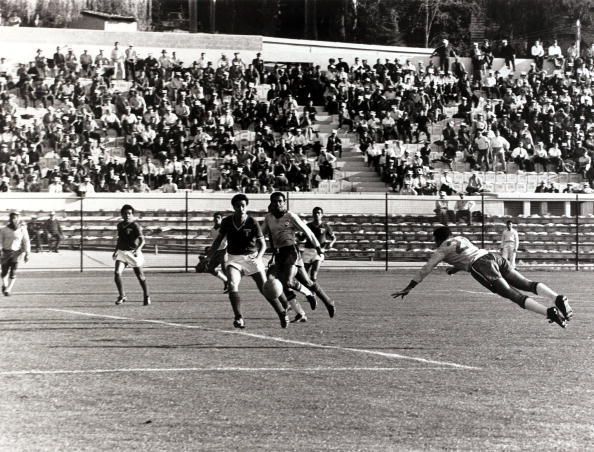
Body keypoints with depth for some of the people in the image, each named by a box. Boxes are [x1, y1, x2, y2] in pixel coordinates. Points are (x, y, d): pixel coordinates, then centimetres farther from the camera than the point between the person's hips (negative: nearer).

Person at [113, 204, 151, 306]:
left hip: (133, 253, -5)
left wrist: (138, 249, -36)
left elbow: (142, 240, -19)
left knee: (140, 276, 3)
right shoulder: (120, 225, 11)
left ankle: (146, 297, 21)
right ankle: (122, 296, 0)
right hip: (122, 252, 5)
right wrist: (116, 251, 24)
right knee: (117, 273, -13)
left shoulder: (135, 226, -10)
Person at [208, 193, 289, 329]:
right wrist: (208, 257, 9)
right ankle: (238, 318, -19)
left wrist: (258, 256, -31)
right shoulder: (227, 222, -3)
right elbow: (218, 240, 11)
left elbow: (262, 243, -11)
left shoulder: (252, 223, -11)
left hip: (251, 257, -2)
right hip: (233, 258, 2)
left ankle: (282, 314, 17)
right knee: (232, 286, -23)